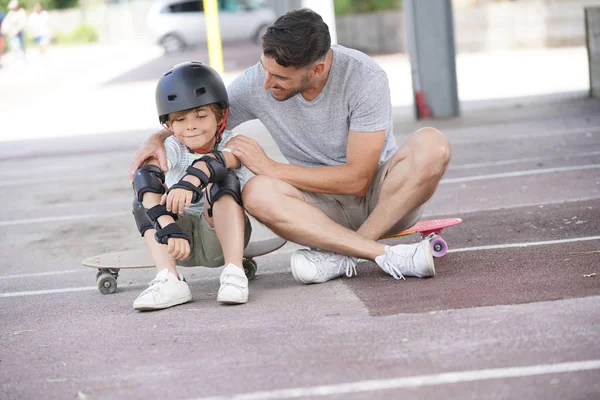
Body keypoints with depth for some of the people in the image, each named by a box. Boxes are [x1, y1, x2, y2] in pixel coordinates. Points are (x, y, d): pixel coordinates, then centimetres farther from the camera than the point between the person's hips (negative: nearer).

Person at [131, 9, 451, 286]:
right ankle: (390, 256, -33)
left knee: (431, 145, -33)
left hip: (383, 195, -2)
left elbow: (357, 179, -22)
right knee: (257, 193, -31)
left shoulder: (365, 78, -22)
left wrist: (271, 167, -22)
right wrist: (157, 139, -17)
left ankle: (338, 255, -28)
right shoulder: (255, 84, -12)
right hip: (325, 205, 2)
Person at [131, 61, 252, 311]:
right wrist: (168, 227, -43)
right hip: (182, 234, 2)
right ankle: (169, 281, -35)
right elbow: (145, 176, -26)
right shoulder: (171, 148, -4)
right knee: (146, 197, -21)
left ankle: (234, 272, -37)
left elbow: (216, 160, -34)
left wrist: (191, 180, -57)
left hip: (221, 234, -2)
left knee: (223, 181, -26)